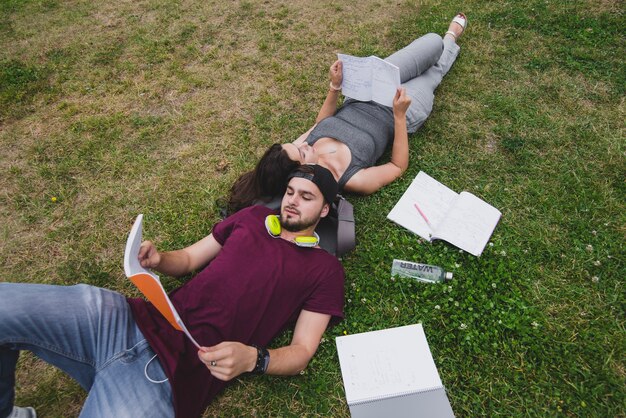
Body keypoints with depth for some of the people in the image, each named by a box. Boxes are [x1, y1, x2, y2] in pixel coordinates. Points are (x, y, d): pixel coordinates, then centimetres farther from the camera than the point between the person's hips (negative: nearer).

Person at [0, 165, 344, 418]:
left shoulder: (324, 268, 4)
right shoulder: (254, 217, 17)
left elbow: (301, 352, -1)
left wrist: (253, 358, -21)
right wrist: (157, 260, 0)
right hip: (136, 320, 6)